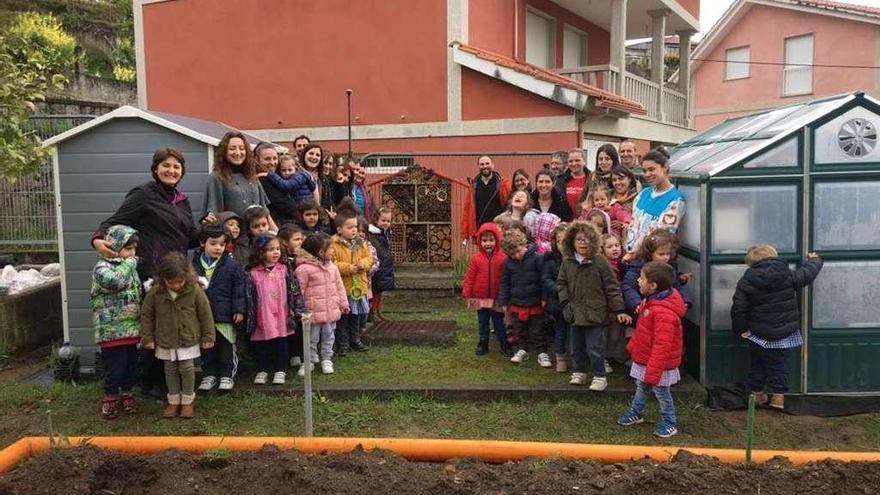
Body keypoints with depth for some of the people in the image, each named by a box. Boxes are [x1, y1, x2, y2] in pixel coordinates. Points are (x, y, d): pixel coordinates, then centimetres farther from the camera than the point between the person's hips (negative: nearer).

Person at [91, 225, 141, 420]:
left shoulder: (130, 268, 15)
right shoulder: (102, 267, -9)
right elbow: (113, 281, -32)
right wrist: (129, 264, -20)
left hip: (131, 328, 7)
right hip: (112, 330, -7)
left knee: (131, 364, 14)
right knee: (114, 366, -1)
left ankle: (126, 393, 31)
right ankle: (110, 398, 17)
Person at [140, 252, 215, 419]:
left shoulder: (194, 290, -16)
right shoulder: (155, 293, -12)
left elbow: (205, 314, -7)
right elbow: (146, 315, 1)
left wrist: (208, 336, -3)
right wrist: (147, 337, 2)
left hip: (189, 339, -2)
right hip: (166, 341, 2)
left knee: (187, 368, 3)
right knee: (170, 370, 13)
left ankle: (188, 401, 20)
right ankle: (174, 401, 27)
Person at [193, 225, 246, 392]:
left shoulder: (231, 265, -6)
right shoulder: (194, 265, 1)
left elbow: (239, 289, -5)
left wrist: (239, 309, -8)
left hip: (225, 316, -2)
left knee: (226, 347, 6)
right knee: (206, 347, 13)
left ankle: (227, 375, 19)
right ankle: (209, 374, 27)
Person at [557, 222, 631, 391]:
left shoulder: (600, 261, -11)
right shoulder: (567, 262, 0)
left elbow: (612, 287, -8)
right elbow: (561, 284, 10)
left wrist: (619, 310, -9)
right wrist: (566, 303, -2)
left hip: (595, 313, -4)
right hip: (575, 313, 4)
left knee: (594, 348, -1)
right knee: (577, 347, 17)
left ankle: (599, 377, 15)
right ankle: (579, 372, 34)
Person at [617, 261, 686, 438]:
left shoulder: (663, 312, -33)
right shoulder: (650, 301, -2)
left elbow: (662, 345, -32)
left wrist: (653, 371, -29)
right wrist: (633, 346, 22)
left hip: (658, 363, -9)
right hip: (643, 358, 9)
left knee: (661, 392, 9)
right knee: (641, 387, 23)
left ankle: (669, 423, 27)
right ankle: (635, 413, 41)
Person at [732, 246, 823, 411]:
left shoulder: (746, 282, -9)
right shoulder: (788, 275, -7)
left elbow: (738, 308, -9)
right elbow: (808, 273, 10)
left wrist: (741, 329, 2)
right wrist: (815, 260, 32)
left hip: (759, 333, 0)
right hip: (783, 331, 1)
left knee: (757, 363, 16)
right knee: (777, 363, 12)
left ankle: (757, 394, 24)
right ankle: (778, 396, 13)